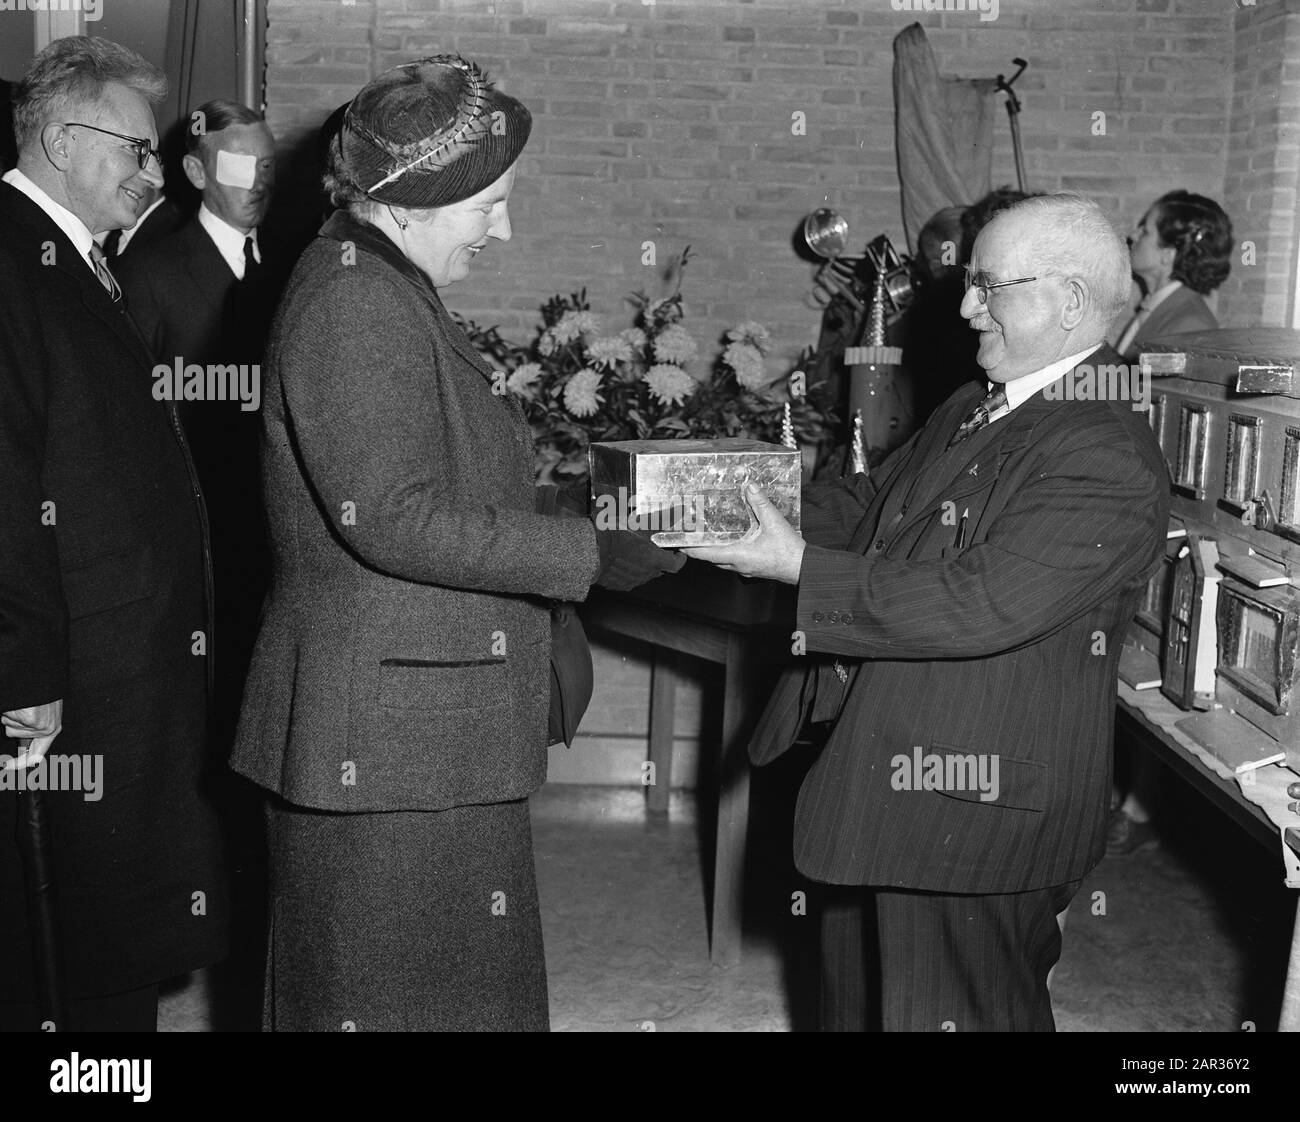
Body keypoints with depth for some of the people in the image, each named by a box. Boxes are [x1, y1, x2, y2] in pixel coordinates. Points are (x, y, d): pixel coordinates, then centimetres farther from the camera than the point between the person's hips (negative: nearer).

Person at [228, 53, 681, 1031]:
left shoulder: (392, 292, 14)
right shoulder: (351, 303, -18)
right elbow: (393, 520, -25)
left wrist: (567, 503, 7)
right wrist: (589, 555, -21)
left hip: (437, 733, 10)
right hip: (386, 740, -10)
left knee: (463, 979, 20)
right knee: (395, 993, 5)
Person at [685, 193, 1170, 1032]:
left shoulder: (1109, 460, -21)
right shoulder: (973, 412, 10)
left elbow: (978, 604, -28)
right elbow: (865, 506, 15)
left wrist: (802, 569, -25)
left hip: (978, 815, -9)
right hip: (887, 781, 9)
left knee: (951, 1010, 9)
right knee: (860, 998, 25)